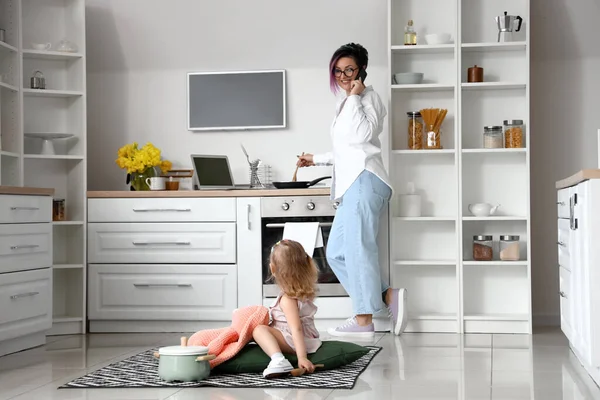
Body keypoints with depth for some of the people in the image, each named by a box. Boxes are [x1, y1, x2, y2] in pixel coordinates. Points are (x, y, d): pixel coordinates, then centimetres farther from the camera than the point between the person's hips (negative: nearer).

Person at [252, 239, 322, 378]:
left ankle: (278, 359, -48)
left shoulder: (288, 299, -23)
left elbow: (296, 329, -32)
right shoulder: (305, 290, 4)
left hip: (294, 343, -10)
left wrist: (302, 357, -38)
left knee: (259, 330, -31)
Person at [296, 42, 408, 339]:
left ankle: (363, 320, -8)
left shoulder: (368, 97, 0)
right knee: (337, 253, 5)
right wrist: (317, 159, 39)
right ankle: (388, 296, 4)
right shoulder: (347, 103, 27)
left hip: (364, 181, -10)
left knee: (358, 248, -11)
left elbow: (361, 136, -18)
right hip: (352, 184, 10)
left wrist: (354, 98, -11)